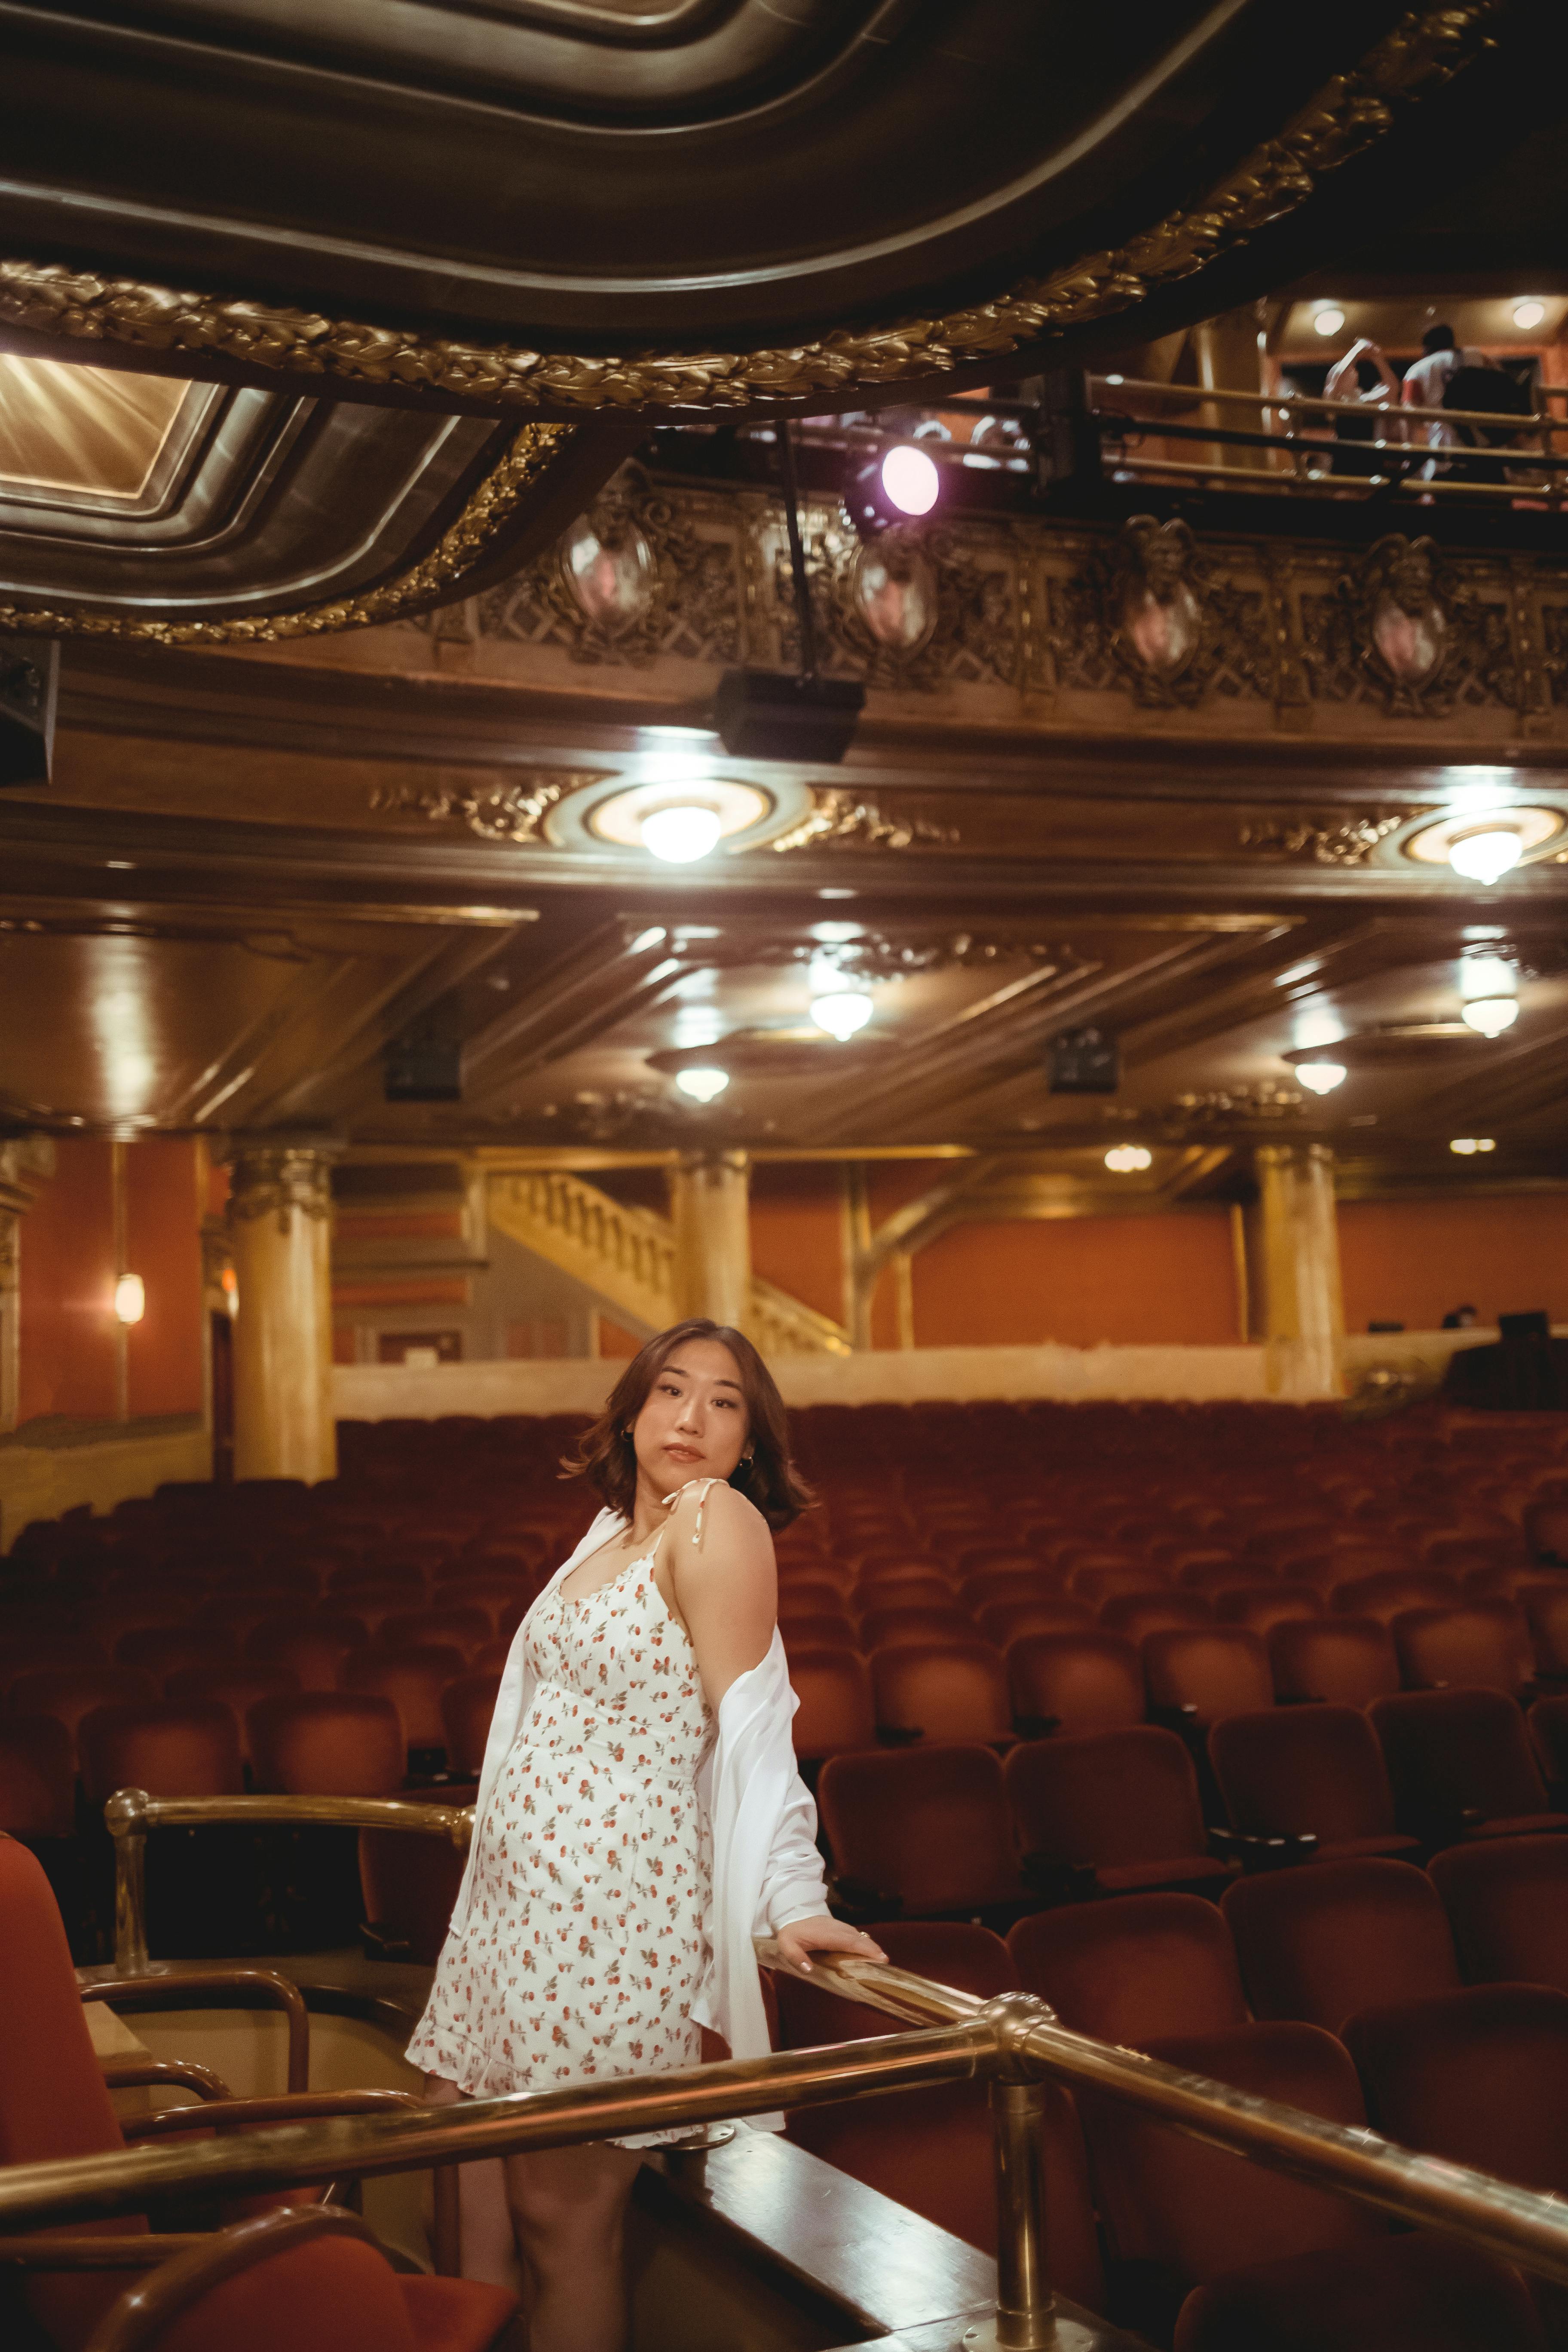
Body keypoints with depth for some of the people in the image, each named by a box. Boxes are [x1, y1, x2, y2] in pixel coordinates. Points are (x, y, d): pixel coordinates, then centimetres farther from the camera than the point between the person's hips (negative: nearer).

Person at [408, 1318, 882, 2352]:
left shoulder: (716, 1515, -13)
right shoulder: (617, 1527, 11)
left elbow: (753, 1727, -17)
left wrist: (790, 1898, -21)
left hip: (611, 1910, -8)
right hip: (517, 1894, 8)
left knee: (563, 2208, 1)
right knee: (468, 2138, 14)